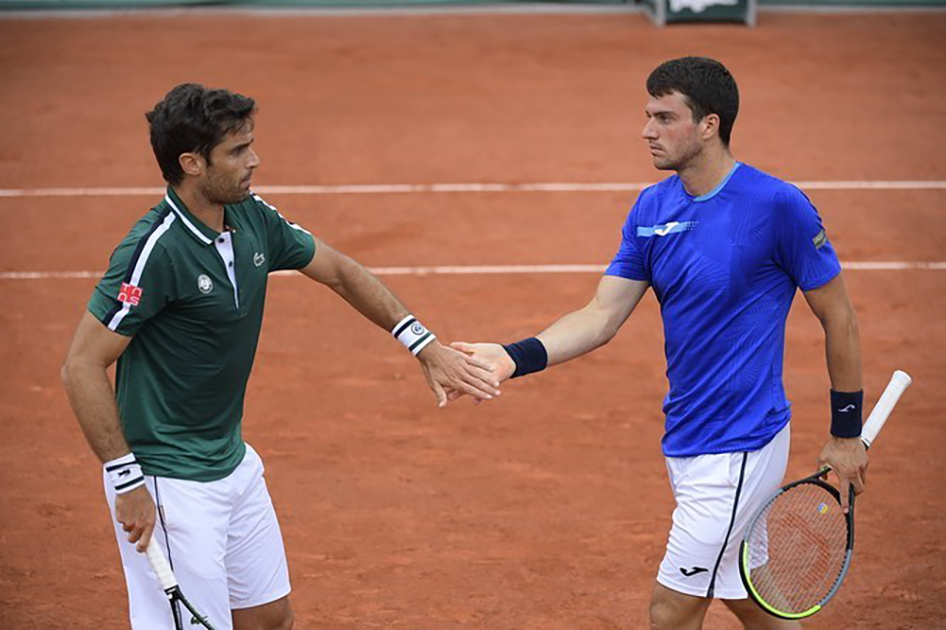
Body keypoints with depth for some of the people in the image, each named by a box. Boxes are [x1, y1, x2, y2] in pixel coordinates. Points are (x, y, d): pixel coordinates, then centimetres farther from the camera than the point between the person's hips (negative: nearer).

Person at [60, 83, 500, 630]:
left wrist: (425, 345, 10)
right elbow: (82, 367, -23)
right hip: (169, 484, -9)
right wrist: (126, 481, -23)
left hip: (235, 462, 9)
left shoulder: (253, 220, 0)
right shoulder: (156, 250, -24)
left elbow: (340, 272, 16)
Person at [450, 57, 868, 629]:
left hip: (739, 444, -7)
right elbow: (603, 316, 1)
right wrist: (515, 359, -15)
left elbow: (839, 318, -7)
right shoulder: (652, 209, 4)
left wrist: (846, 432, -3)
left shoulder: (778, 206, -16)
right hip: (685, 442, 7)